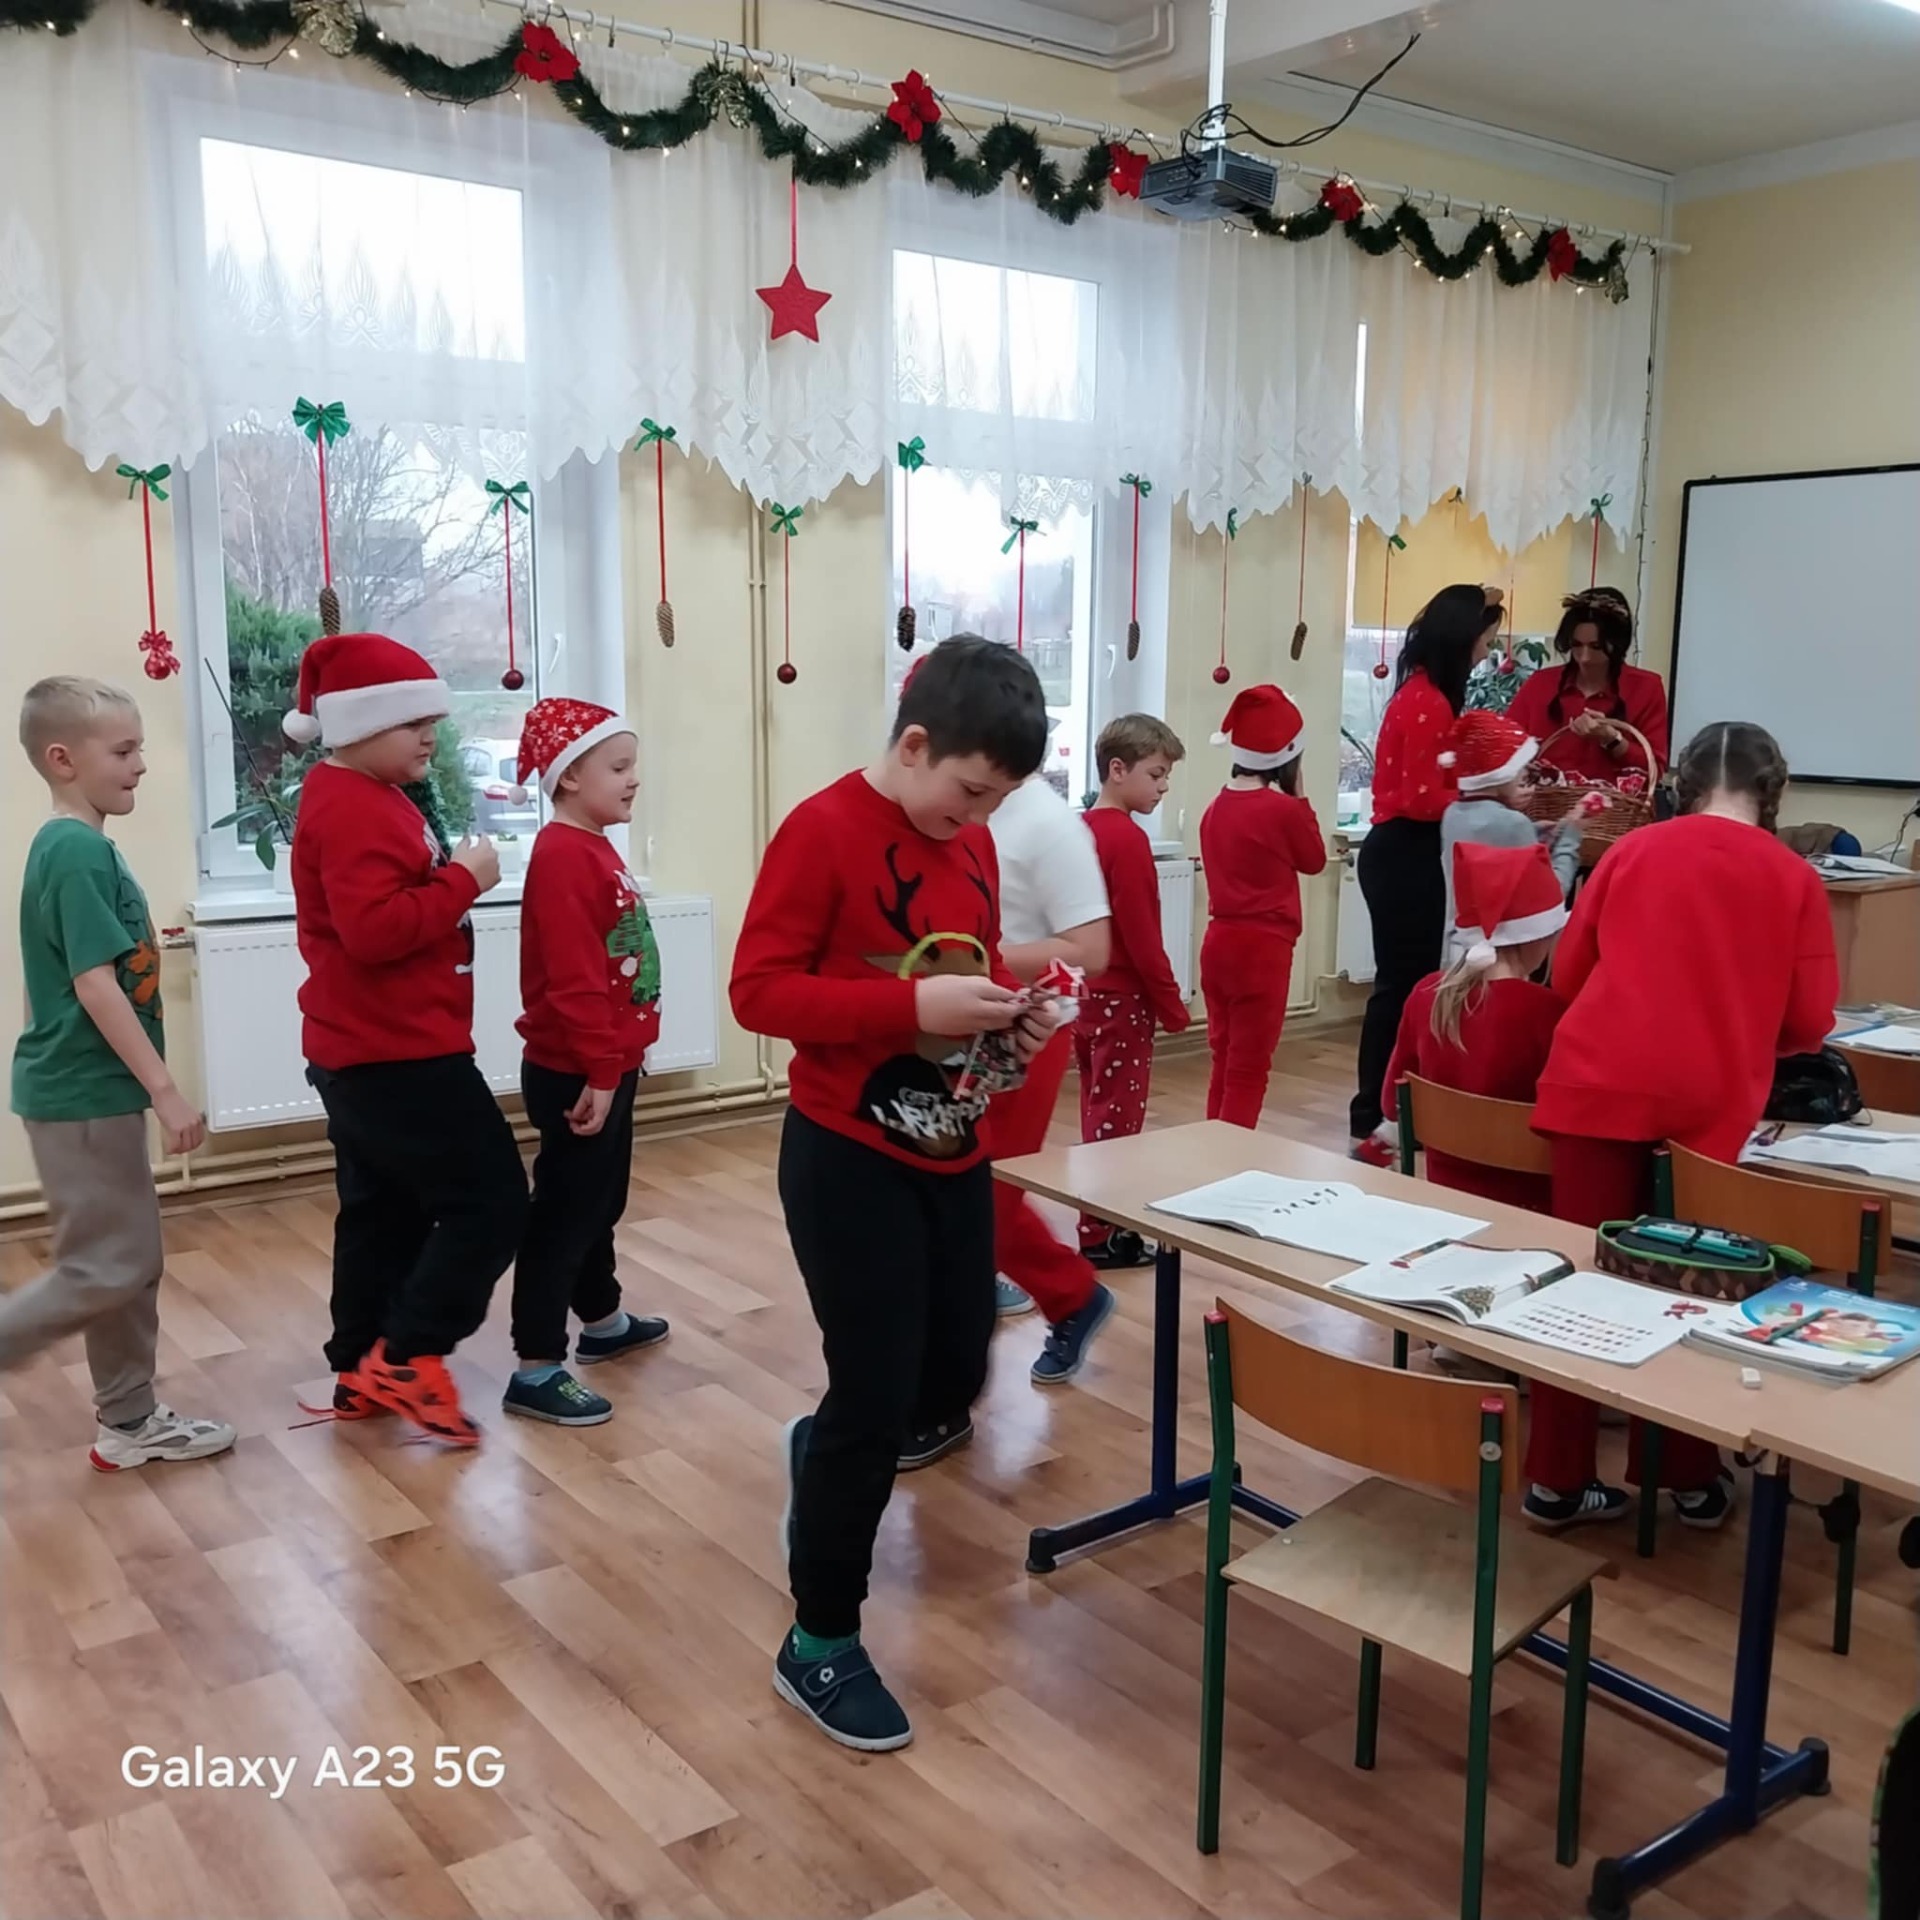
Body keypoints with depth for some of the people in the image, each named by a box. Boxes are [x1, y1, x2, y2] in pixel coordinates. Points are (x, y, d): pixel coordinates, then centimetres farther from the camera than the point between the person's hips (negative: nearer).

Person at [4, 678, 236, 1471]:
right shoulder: (78, 851, -18)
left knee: (132, 1260, 15)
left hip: (96, 1089, 10)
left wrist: (148, 1089, 23)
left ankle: (129, 1422, 24)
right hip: (83, 1094, -10)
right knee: (107, 1267, -3)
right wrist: (167, 1091, -21)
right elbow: (96, 987, -23)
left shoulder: (78, 846, 11)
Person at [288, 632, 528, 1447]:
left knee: (382, 1214, 17)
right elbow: (376, 930, -28)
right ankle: (405, 1360, 1)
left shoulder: (365, 797, 16)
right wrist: (464, 879, -20)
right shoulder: (352, 808, -18)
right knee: (491, 1204, -5)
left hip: (369, 1053, 11)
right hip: (396, 1055, -11)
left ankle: (361, 1370, 26)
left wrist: (449, 875, 5)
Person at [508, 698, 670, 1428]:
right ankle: (536, 1370, 4)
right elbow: (573, 978, -25)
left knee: (598, 1202, 22)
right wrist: (598, 1070, -25)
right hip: (575, 1074, -10)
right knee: (564, 1212, -4)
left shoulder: (594, 849, 13)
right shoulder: (564, 856, -19)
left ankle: (603, 1321, 38)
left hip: (606, 1064, 10)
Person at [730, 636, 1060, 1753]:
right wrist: (915, 1005, -28)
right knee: (876, 1398, -3)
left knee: (956, 1376, 14)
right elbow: (759, 989, -19)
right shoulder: (823, 830, -16)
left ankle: (829, 1452, 46)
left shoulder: (974, 841, 6)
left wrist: (1012, 1010, -3)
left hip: (955, 1151, 7)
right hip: (850, 1159, -7)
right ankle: (819, 1645, 16)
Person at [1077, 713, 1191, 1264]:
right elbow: (1142, 938, -19)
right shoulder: (1128, 838, -18)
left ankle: (1102, 1222, 26)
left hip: (1088, 994, 9)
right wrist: (1173, 1006, -11)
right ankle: (1099, 1235, 7)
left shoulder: (1083, 829, 8)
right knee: (1117, 1117, 0)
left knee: (1098, 1110, 16)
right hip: (1122, 999, -9)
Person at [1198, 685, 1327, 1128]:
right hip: (1262, 947, -7)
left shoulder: (1216, 806, 5)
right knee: (1249, 1070, 0)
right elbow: (1315, 860, 3)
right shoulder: (1283, 809, -13)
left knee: (1224, 1063, 15)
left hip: (1218, 942, 7)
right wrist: (1300, 797, 6)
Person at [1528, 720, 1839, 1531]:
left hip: (1600, 1086, 1)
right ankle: (1692, 1478, 26)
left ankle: (1559, 1477, 15)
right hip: (1710, 1102, 0)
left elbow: (1568, 974, 13)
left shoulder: (1631, 850, 10)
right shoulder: (1794, 879, 8)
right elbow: (1810, 1022, 6)